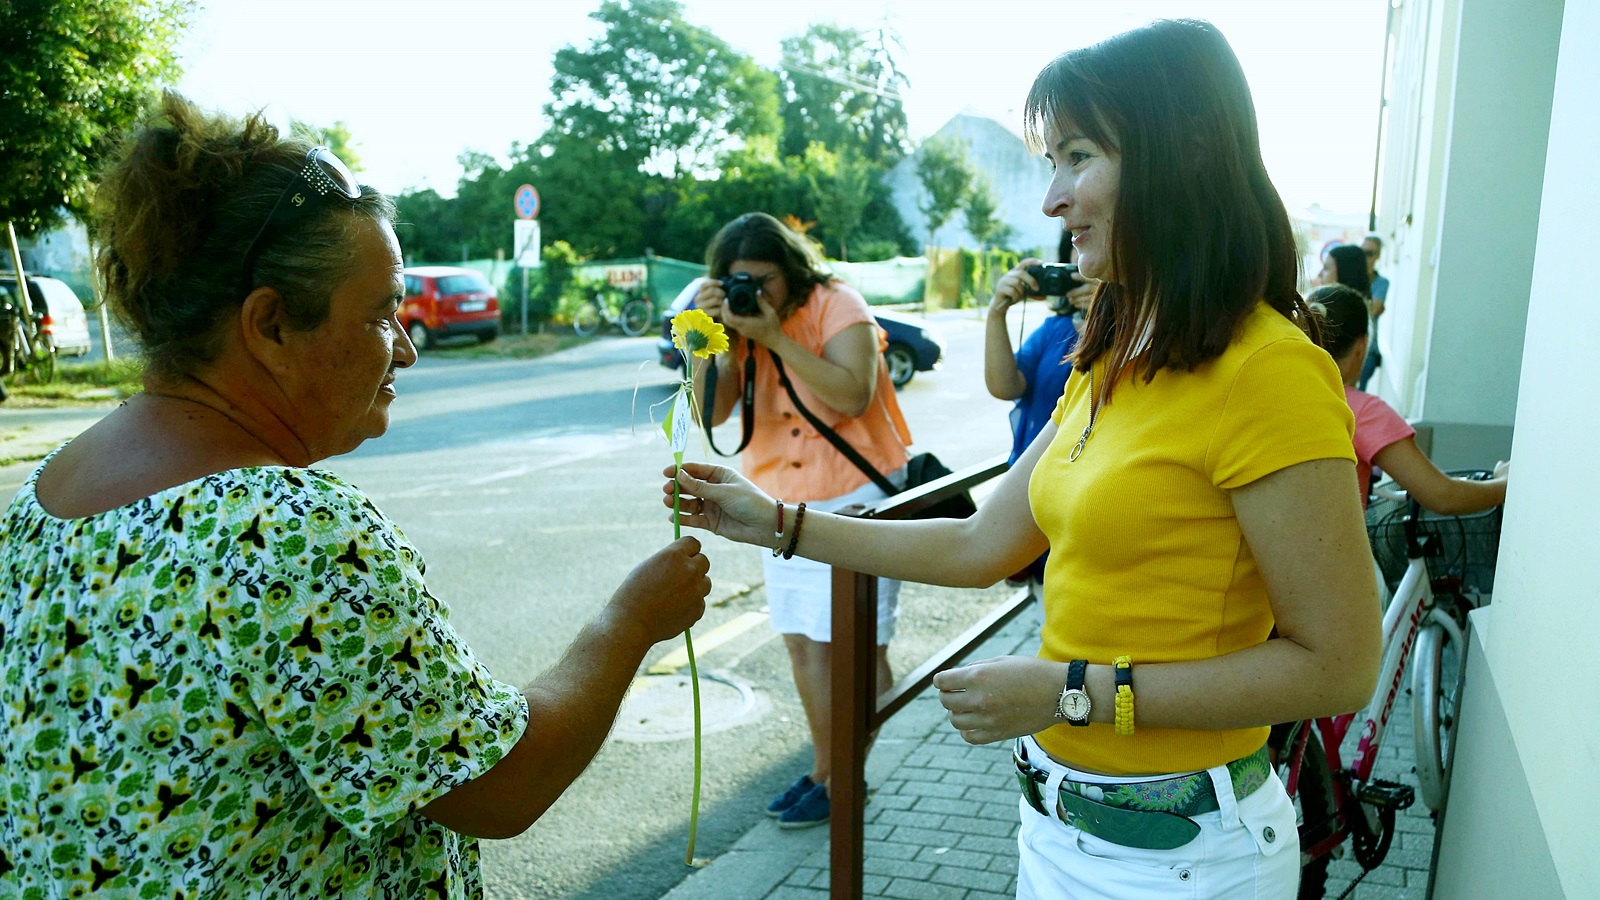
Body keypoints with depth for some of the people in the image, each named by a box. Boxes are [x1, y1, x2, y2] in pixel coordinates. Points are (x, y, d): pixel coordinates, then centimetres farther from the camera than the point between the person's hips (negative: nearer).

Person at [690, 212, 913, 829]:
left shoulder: (837, 305, -10)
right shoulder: (741, 324, 4)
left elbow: (854, 395, -25)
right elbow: (711, 412, -7)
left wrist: (777, 337, -25)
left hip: (857, 498, -6)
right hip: (785, 507, 6)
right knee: (803, 642, 10)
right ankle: (824, 771, 22)